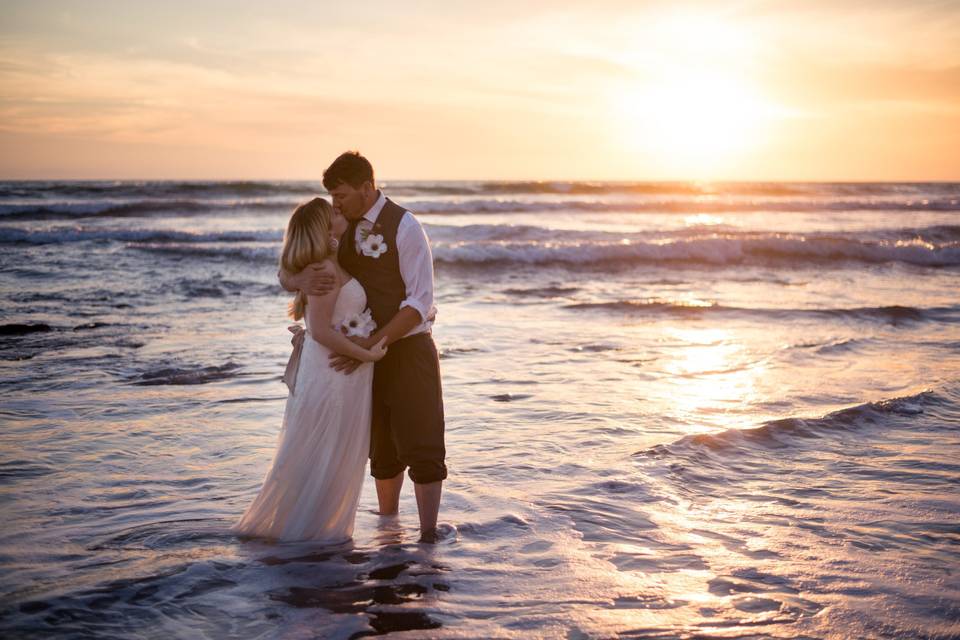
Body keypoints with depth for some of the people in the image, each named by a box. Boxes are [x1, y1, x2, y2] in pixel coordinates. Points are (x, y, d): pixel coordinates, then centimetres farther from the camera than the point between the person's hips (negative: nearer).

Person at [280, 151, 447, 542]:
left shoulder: (405, 228, -16)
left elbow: (420, 303, -19)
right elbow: (285, 275, 1)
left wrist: (373, 343, -27)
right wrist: (302, 281, -25)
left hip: (408, 348, -5)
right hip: (366, 350, 5)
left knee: (421, 447, -4)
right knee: (382, 447, 16)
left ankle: (428, 535, 2)